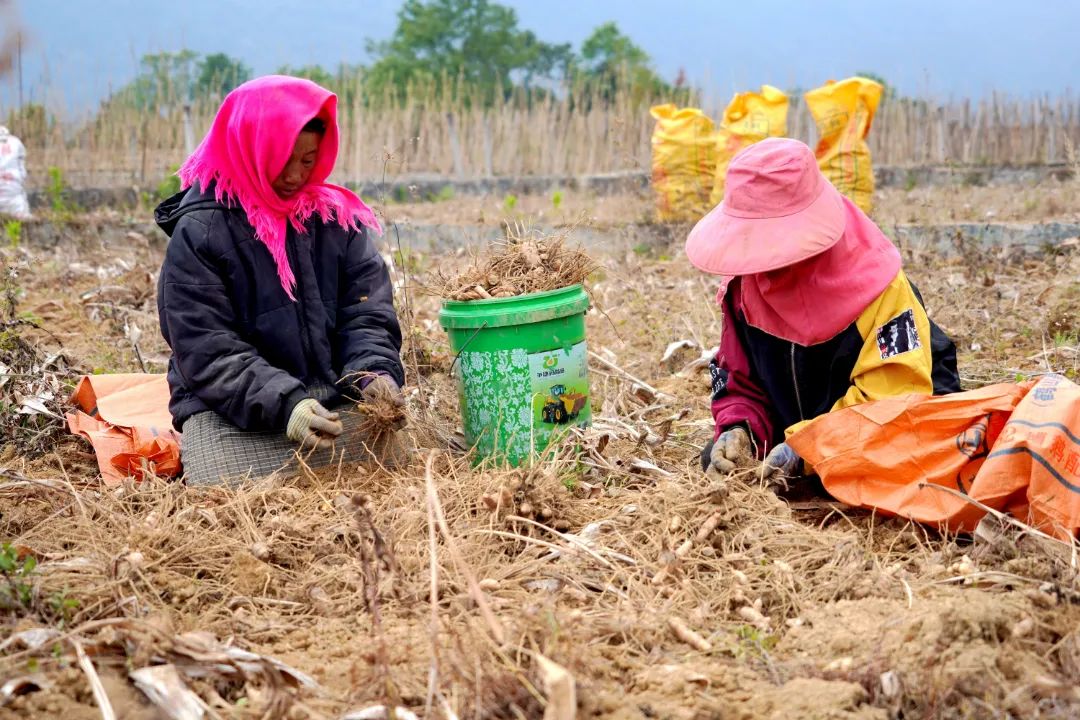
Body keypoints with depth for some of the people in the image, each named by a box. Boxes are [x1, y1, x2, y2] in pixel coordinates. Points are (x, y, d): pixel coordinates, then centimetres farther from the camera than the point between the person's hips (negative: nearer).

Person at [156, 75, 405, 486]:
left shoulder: (337, 219, 8)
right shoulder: (198, 233, -6)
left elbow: (368, 314, 5)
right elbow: (205, 349, -13)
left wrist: (377, 372, -18)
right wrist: (283, 403, -26)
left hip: (336, 403, 3)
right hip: (230, 412, -3)